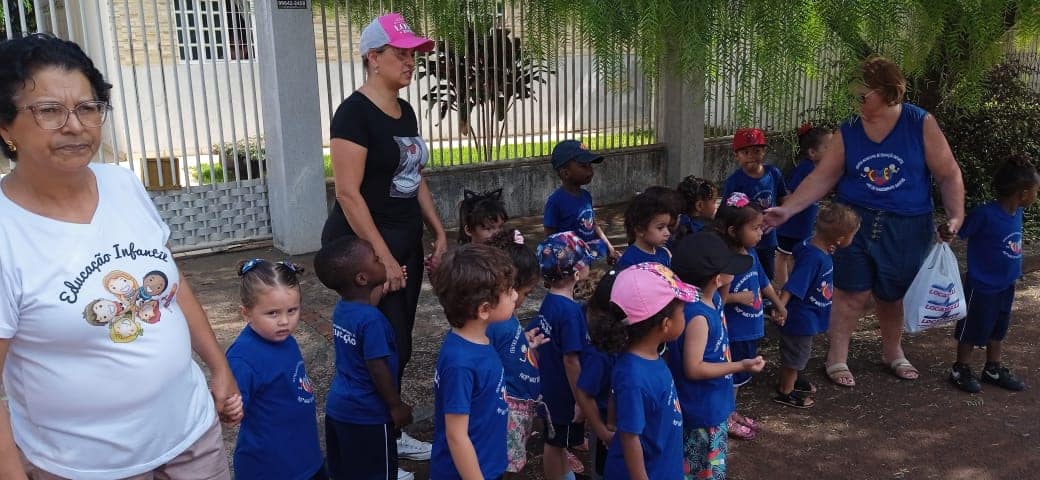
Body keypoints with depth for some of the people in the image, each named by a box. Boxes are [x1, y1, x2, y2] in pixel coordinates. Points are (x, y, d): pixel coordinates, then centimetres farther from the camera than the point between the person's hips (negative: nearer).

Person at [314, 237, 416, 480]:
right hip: (366, 413, -8)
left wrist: (381, 286, 13)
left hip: (338, 406, 8)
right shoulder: (372, 320, -27)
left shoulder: (342, 308, -2)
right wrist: (397, 406, -12)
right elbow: (377, 369, -24)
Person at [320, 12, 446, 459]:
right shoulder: (355, 112, -15)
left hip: (406, 241, 8)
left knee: (398, 343, 13)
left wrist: (438, 231, 12)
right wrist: (382, 256, -22)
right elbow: (348, 192, -20)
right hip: (364, 246, -8)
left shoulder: (405, 111, 10)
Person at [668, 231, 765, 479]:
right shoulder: (697, 316, -32)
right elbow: (693, 368, -27)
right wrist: (741, 365, -25)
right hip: (702, 410, -9)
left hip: (714, 404, 9)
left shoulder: (712, 299, -2)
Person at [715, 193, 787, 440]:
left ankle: (731, 412, 40)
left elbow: (764, 282, 16)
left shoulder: (751, 254, 0)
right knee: (731, 378, 9)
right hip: (732, 332, -8)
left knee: (740, 376, 23)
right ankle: (725, 419, 27)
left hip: (751, 329, 8)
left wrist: (779, 306, 27)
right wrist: (738, 297, -25)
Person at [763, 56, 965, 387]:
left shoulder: (922, 124, -6)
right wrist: (786, 210, -14)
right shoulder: (849, 131, -3)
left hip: (907, 229, 0)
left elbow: (948, 175, -2)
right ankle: (837, 358, 14)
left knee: (893, 295, 14)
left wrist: (955, 216, -13)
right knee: (852, 294, -1)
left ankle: (893, 352, 38)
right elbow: (822, 178, -5)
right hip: (856, 222, 0)